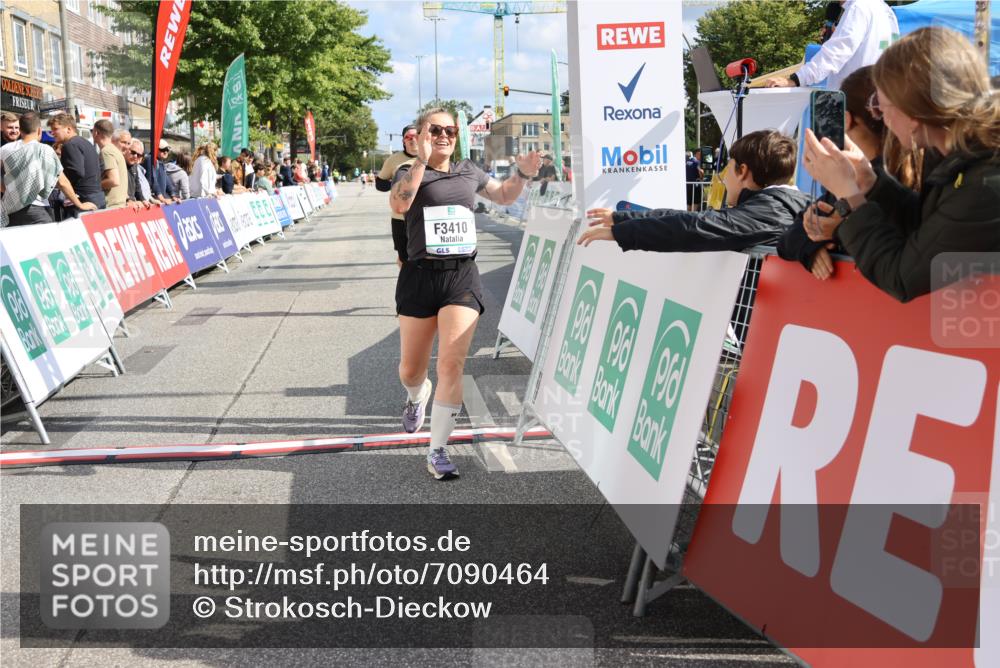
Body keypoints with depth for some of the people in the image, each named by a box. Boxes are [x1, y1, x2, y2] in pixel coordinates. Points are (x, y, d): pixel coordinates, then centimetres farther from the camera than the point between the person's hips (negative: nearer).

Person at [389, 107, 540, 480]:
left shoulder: (469, 172, 15)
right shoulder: (409, 173, 4)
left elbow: (504, 196, 29)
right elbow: (398, 204, -18)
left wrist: (523, 173, 11)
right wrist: (421, 160, -23)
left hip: (462, 277, 1)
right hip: (420, 277, -1)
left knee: (451, 366, -13)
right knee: (410, 371, 8)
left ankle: (437, 452, -4)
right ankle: (418, 395, 47)